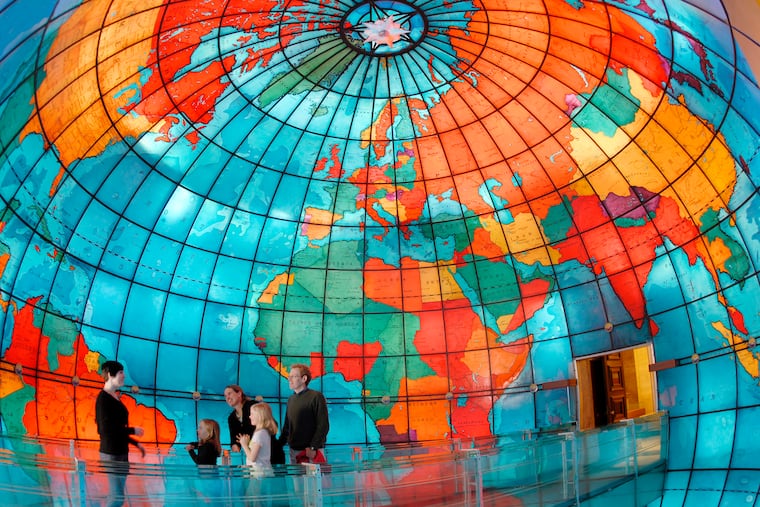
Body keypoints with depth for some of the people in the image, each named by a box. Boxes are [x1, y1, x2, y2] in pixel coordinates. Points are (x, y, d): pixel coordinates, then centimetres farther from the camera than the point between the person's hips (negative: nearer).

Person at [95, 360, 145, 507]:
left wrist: (135, 443, 18)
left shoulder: (114, 397, 12)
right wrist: (133, 430, -12)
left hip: (121, 452, 9)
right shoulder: (103, 398, -13)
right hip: (111, 454, -9)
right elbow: (106, 429, -20)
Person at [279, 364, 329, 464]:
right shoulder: (291, 399, 14)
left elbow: (323, 425, -11)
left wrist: (312, 447, -17)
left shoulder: (316, 397, -6)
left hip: (312, 452, -6)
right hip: (293, 451, 6)